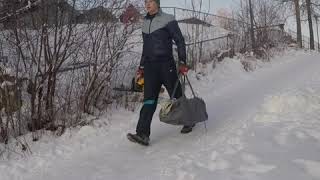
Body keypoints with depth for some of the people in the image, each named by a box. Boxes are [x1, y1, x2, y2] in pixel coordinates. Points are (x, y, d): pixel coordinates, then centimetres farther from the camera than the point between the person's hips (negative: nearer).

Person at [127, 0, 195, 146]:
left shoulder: (168, 20, -2)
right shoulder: (145, 23, 15)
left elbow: (180, 41, -3)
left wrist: (182, 62, -10)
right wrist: (141, 67, 18)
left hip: (166, 65, -4)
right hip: (150, 66, 4)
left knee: (177, 96, 6)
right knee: (149, 100, -6)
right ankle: (142, 134, -13)